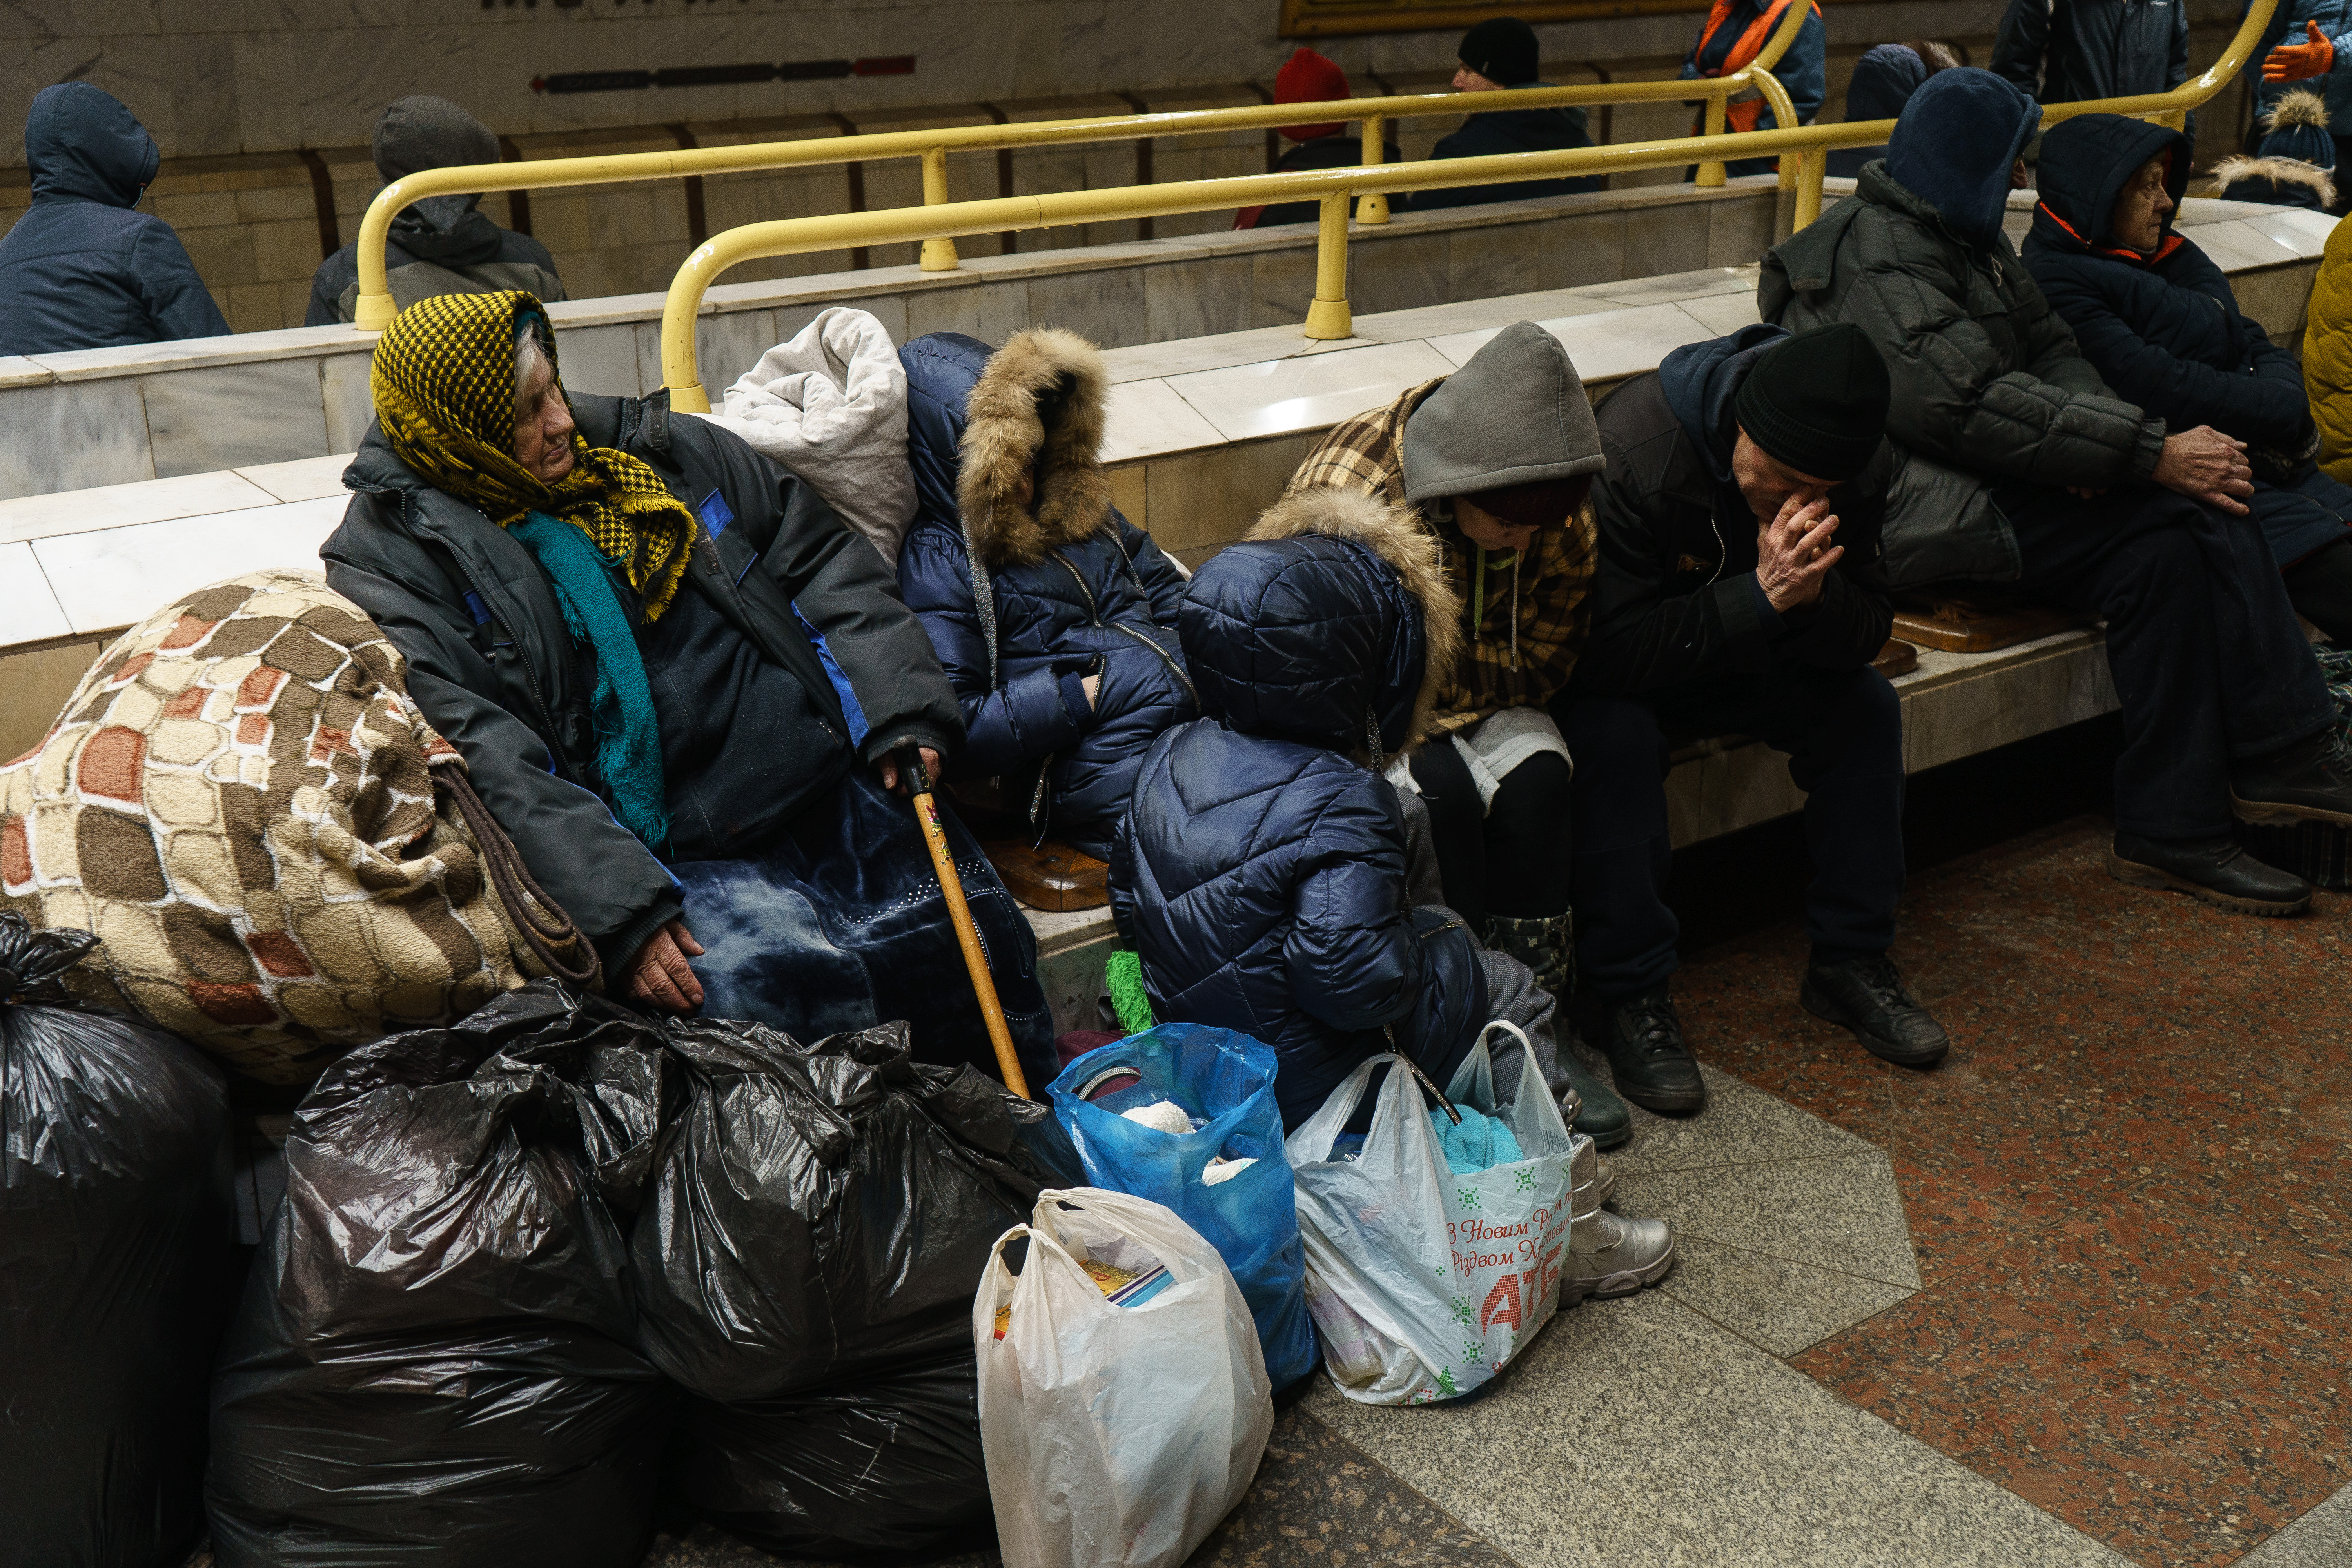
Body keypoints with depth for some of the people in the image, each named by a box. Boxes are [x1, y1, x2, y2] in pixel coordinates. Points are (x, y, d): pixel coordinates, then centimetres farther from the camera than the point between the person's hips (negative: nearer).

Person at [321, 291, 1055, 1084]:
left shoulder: (659, 451, 14)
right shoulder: (390, 565, -2)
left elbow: (820, 556, 19)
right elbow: (482, 765, -13)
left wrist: (898, 708, 5)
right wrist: (617, 909, -23)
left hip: (835, 790, 5)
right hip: (662, 859, -5)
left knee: (983, 949, -10)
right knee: (777, 989, -32)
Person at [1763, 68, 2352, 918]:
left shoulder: (1970, 238, 18)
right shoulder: (1878, 261, -14)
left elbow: (2053, 352, 15)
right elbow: (1980, 407, -24)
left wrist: (2087, 443, -8)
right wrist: (2152, 453, -23)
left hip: (1997, 476, 9)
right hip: (1933, 505, -9)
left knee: (2211, 512, -11)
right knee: (2158, 541, -24)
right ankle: (2170, 828, -17)